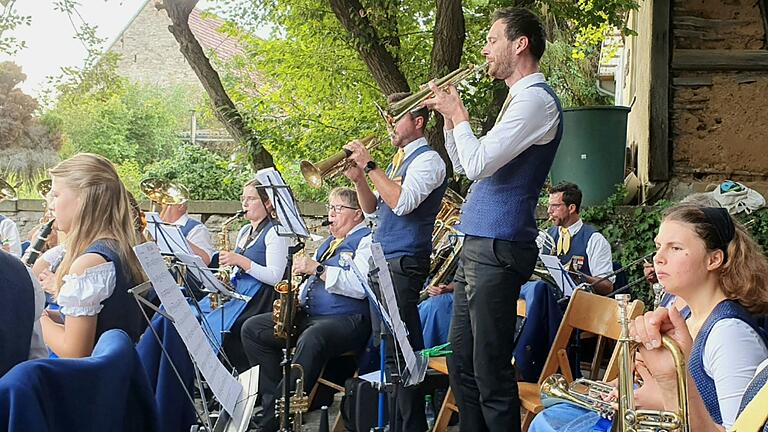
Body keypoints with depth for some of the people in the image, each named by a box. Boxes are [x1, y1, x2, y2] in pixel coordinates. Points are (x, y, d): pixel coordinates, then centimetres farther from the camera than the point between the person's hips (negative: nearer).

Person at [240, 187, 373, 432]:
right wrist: (295, 299, 10)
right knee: (252, 328, 0)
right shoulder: (329, 242, 25)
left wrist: (318, 269, -16)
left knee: (311, 339, -39)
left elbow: (360, 286, -19)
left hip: (347, 319, -9)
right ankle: (274, 398, -7)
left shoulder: (367, 240, -3)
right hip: (309, 315, 10)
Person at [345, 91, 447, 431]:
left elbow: (402, 203, -22)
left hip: (404, 263, -9)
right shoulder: (398, 160, 20)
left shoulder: (427, 159, -8)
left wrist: (370, 166, -16)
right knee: (388, 347, 13)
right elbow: (373, 209, 19)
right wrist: (359, 179, 2)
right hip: (383, 261, 9)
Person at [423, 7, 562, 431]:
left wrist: (459, 115, -6)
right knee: (462, 366, 16)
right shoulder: (517, 99, 19)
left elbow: (478, 164, -21)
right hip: (477, 246, 10)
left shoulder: (536, 98, -13)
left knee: (490, 373, -5)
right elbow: (463, 165, 23)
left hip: (497, 250, -10)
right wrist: (450, 115, 11)